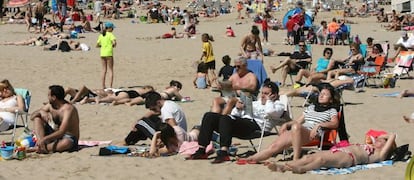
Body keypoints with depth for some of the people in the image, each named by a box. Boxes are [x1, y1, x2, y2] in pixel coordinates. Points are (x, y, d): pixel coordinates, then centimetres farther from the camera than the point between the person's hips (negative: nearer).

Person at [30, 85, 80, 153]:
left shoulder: (68, 109, -23)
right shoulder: (50, 105, 1)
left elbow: (61, 132, -32)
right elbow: (32, 116, 7)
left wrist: (44, 139, -39)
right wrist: (41, 112, -16)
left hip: (69, 138, -7)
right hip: (55, 135, 7)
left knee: (66, 143, -44)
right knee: (37, 117, -2)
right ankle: (41, 144, -22)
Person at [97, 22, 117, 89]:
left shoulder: (101, 35, 10)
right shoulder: (110, 35, -7)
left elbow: (97, 45, 11)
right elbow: (114, 42, -22)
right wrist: (113, 45, -1)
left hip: (102, 54, 5)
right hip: (109, 54, -5)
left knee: (104, 70, 12)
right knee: (111, 70, 1)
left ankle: (103, 86, 11)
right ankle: (110, 86, -5)